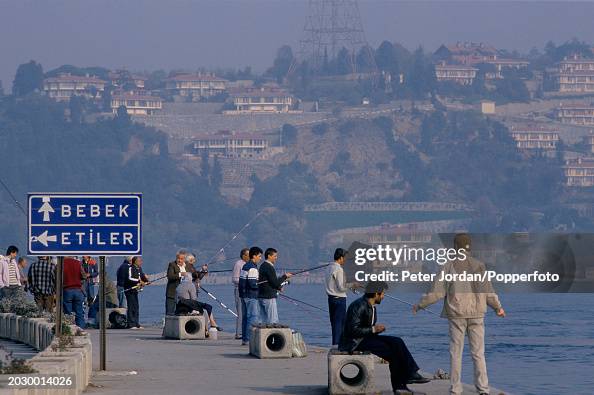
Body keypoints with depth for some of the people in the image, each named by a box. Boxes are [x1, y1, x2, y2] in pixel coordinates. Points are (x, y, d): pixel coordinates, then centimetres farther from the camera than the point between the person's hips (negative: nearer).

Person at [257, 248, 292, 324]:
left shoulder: (262, 266, 15)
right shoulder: (269, 267, -15)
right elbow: (275, 283, -17)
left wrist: (278, 287, 12)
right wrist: (285, 276, -4)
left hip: (261, 296, 10)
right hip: (269, 297, -10)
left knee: (265, 320, 11)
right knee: (273, 321, -8)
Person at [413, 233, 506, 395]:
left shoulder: (449, 266, -4)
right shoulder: (479, 266, 0)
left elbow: (437, 292, -5)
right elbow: (488, 293, 1)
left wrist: (419, 305, 8)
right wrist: (498, 307, 19)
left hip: (456, 315, -1)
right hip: (476, 315, 1)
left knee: (456, 353, 4)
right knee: (478, 353, 5)